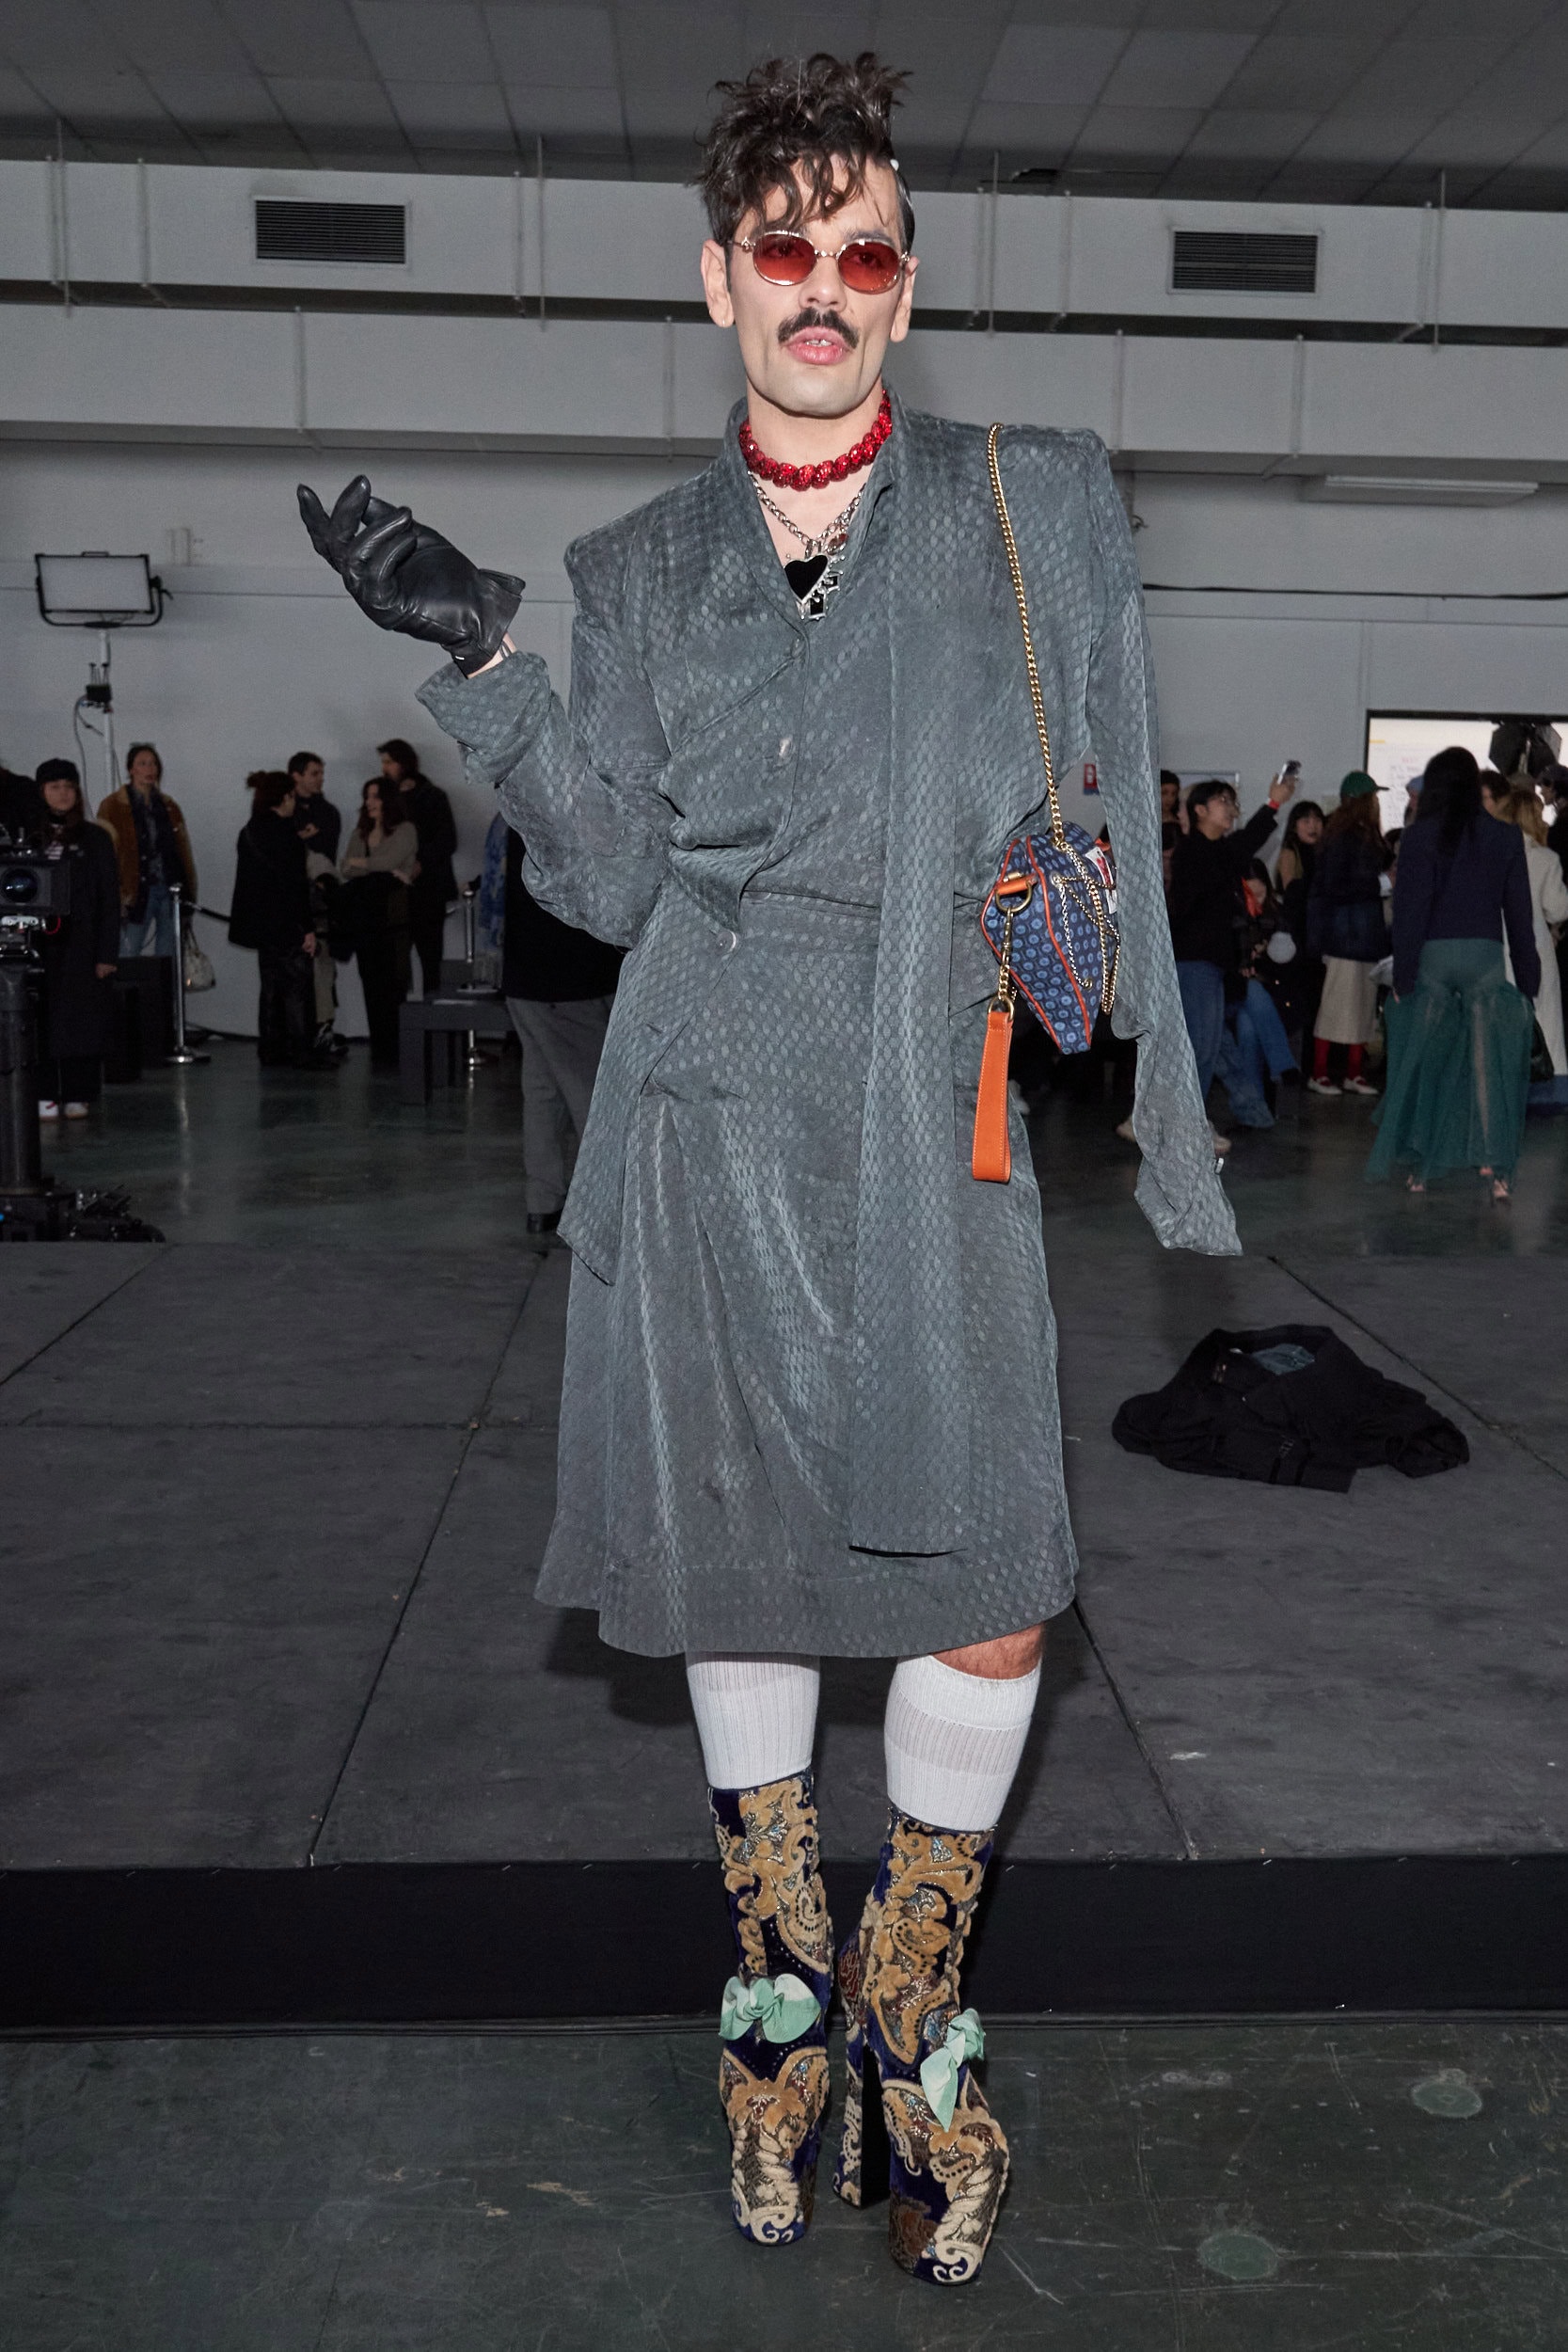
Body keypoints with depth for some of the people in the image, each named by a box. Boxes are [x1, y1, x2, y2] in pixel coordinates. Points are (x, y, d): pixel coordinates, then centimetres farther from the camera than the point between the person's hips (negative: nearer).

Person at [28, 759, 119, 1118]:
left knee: (81, 1019, 0)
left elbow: (109, 898, 3)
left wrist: (107, 953, -5)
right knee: (41, 1019, -1)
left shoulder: (95, 839, 6)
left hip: (81, 944, -1)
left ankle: (78, 1096, 7)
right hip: (37, 942, 1)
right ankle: (44, 1095, 3)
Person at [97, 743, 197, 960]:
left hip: (170, 890, 4)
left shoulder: (169, 807, 16)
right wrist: (117, 896, -11)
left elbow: (184, 851, 15)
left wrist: (189, 893, 7)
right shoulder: (113, 807, 2)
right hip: (137, 891, -4)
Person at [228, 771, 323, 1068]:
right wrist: (307, 928, -16)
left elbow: (248, 881, 15)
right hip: (286, 924, -8)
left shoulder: (249, 833, 10)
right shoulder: (283, 833, -15)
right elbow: (294, 884, -18)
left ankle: (271, 1053, 14)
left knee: (272, 988, 12)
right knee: (297, 988, -4)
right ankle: (302, 1054, -5)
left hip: (260, 923, 8)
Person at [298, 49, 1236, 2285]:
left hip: (933, 1129, -1)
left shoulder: (1039, 508, 6)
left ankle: (910, 2017, 20)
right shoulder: (646, 567, 10)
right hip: (714, 1130, 1)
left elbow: (1099, 833, 7)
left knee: (991, 1596, -5)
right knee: (736, 1567, 10)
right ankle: (777, 1984, 32)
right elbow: (614, 879, 3)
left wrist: (1138, 1100, 1)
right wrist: (482, 661, -8)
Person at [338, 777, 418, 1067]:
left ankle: (394, 1051, -7)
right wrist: (383, 869, -8)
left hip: (392, 917, -5)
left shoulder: (404, 831, 2)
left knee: (392, 984, -8)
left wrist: (360, 863, 4)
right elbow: (344, 869, 4)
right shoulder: (359, 834, 18)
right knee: (371, 984, 4)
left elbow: (389, 861, -12)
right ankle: (379, 1050, 8)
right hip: (363, 918, 6)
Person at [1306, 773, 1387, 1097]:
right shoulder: (1342, 839, -13)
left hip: (1366, 935, 9)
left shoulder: (1366, 837, 13)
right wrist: (1381, 884, -15)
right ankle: (1319, 1072, 3)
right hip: (1346, 934, -9)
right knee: (1338, 1002, -5)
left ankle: (1354, 1072, 15)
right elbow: (1333, 889, -16)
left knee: (1364, 1003, 9)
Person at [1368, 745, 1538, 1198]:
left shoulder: (1418, 837, -4)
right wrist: (1527, 976, 11)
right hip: (1486, 957, 1)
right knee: (1487, 1063, 2)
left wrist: (1402, 975, -3)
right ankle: (1497, 1167, -5)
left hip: (1432, 957, -1)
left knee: (1423, 1063, 8)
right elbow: (1519, 911, 6)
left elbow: (1409, 910, -5)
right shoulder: (1505, 837, 3)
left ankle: (1419, 1168, 13)